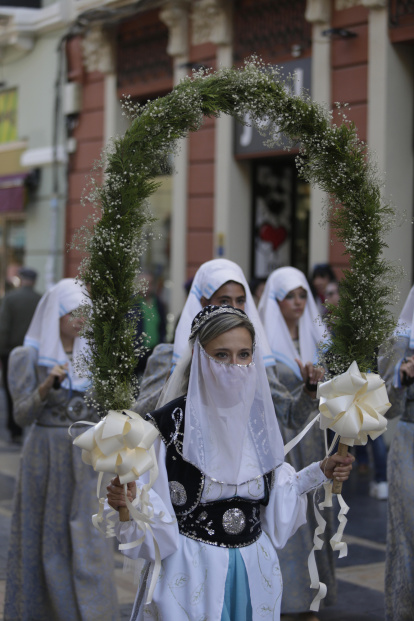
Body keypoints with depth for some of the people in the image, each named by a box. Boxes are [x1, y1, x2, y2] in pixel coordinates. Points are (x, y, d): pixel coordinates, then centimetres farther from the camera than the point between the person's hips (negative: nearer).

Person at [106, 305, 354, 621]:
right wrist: (125, 500, -33)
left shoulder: (258, 417, 0)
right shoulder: (171, 422, -15)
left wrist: (321, 471, 5)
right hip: (192, 572, -5)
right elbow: (153, 505, -13)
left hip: (255, 569, 5)